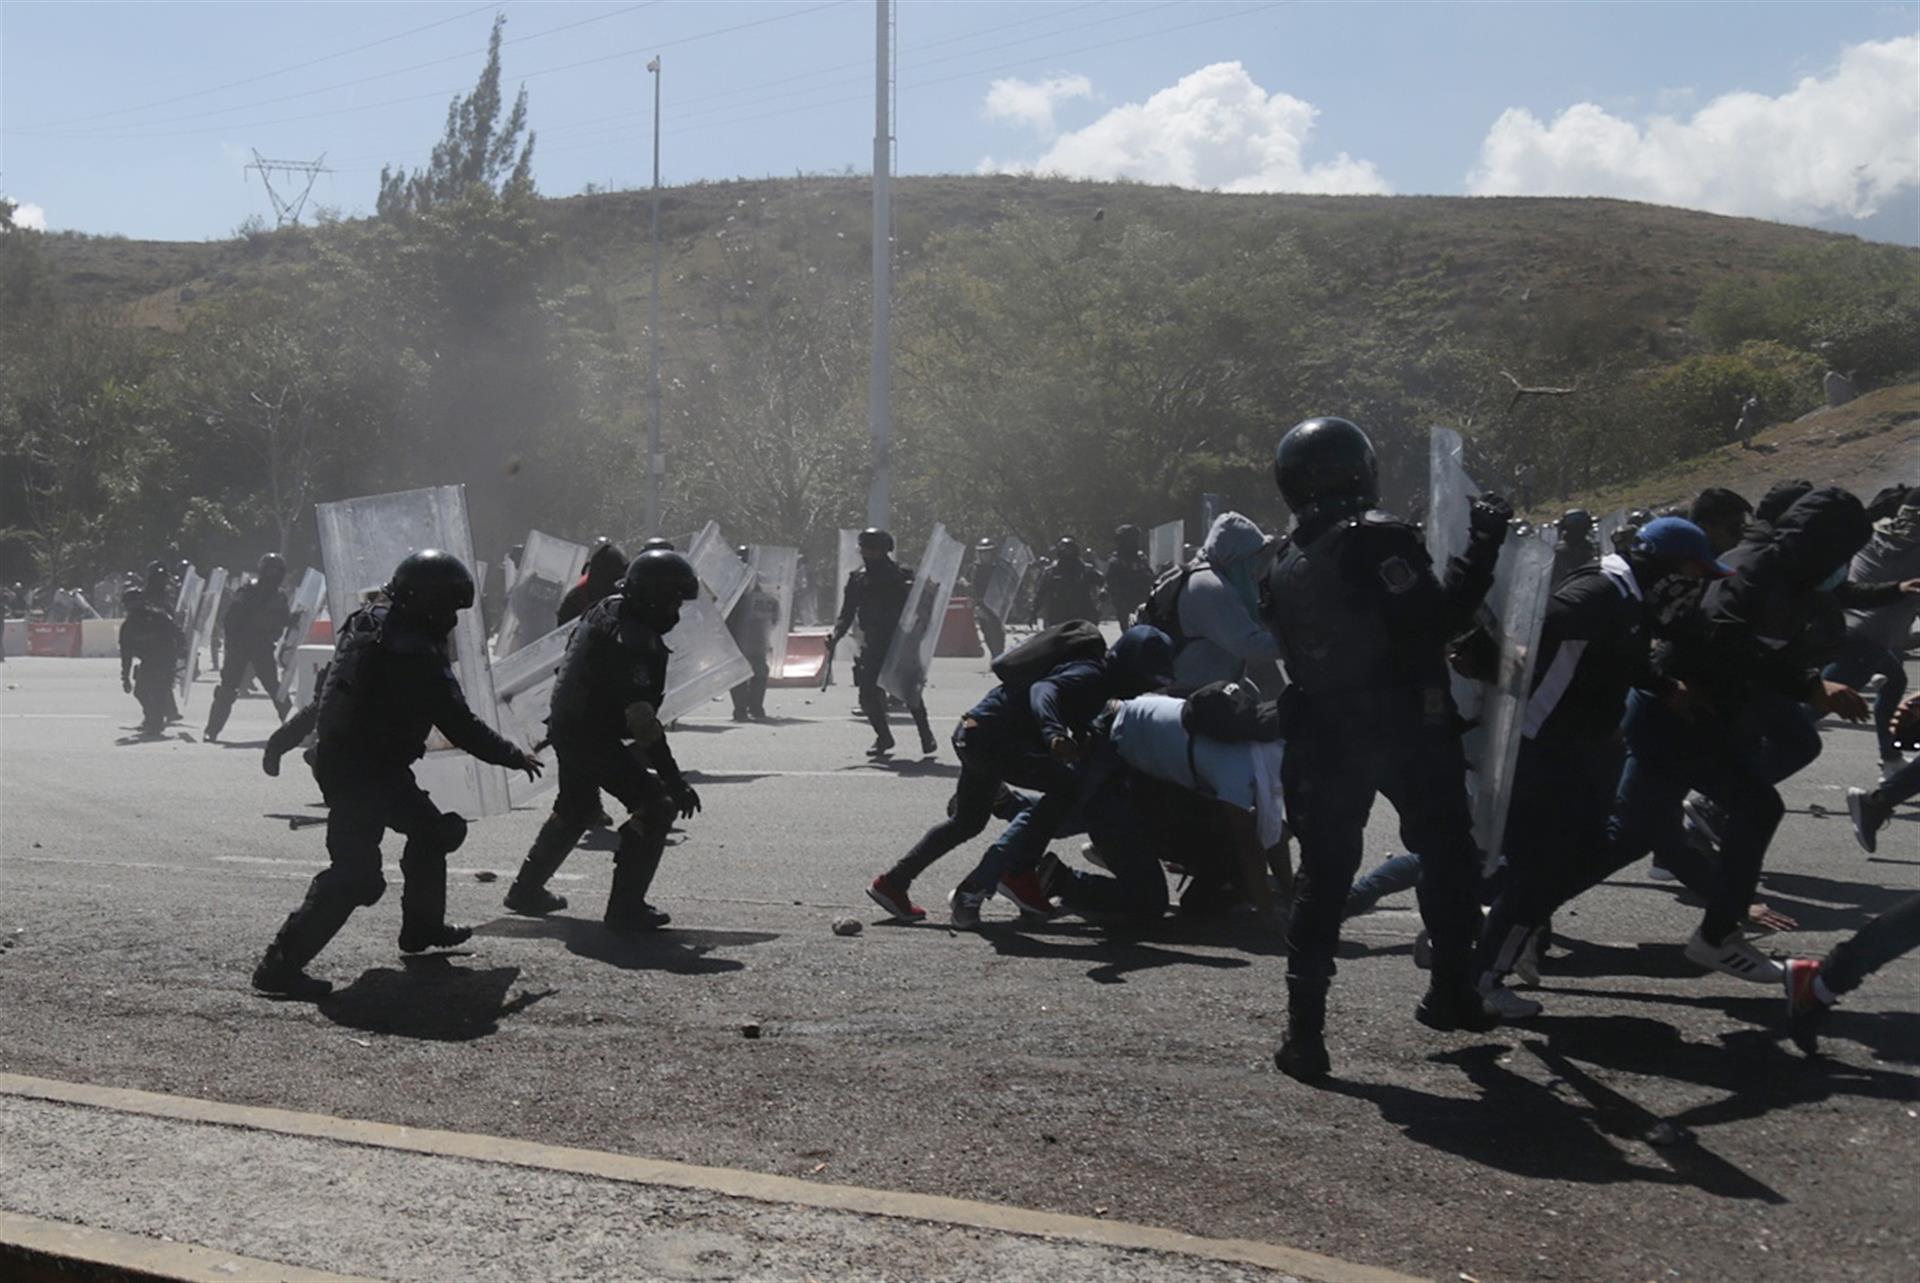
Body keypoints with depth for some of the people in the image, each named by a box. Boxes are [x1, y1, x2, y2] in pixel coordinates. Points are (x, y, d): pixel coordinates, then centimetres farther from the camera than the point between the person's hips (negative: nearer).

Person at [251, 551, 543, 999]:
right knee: (354, 873, -13)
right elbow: (460, 725, -16)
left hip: (337, 756, 10)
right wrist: (514, 756, -6)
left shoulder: (369, 623, 5)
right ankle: (282, 965, -15)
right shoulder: (416, 655, -22)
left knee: (430, 829, 23)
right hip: (364, 773, -10)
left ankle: (422, 927, 37)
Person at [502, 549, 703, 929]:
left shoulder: (606, 610, 2)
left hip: (566, 727, 10)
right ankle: (625, 908, -8)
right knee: (656, 807, -8)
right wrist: (675, 782, -30)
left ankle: (527, 889, 41)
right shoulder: (634, 643, -28)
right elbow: (644, 723, -32)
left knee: (576, 809, 29)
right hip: (594, 738, -10)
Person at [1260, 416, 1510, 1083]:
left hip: (1325, 739, 5)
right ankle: (1452, 994, 24)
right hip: (1408, 728, -5)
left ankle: (1305, 1030, -3)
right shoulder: (1377, 538, -13)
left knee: (1323, 877, 5)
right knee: (1447, 854, 15)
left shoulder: (1284, 565, 9)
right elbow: (1436, 621, -20)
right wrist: (1481, 547, -13)